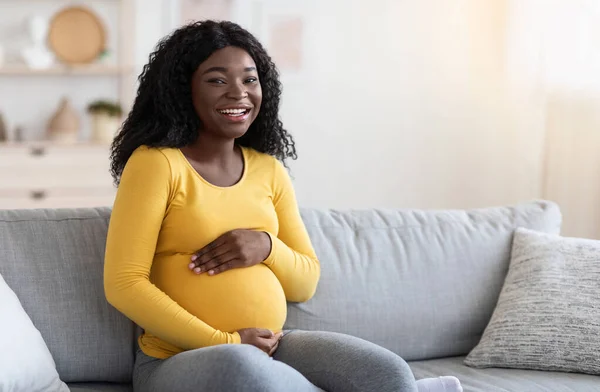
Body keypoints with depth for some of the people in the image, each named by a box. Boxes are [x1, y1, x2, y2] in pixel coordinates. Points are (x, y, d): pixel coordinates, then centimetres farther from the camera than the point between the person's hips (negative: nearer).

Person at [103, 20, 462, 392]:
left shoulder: (270, 170, 10)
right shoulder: (155, 163, -7)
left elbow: (306, 283, 13)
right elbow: (124, 284, -13)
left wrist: (267, 246, -10)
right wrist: (224, 342, -16)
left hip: (268, 348, 4)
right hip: (179, 359, -4)